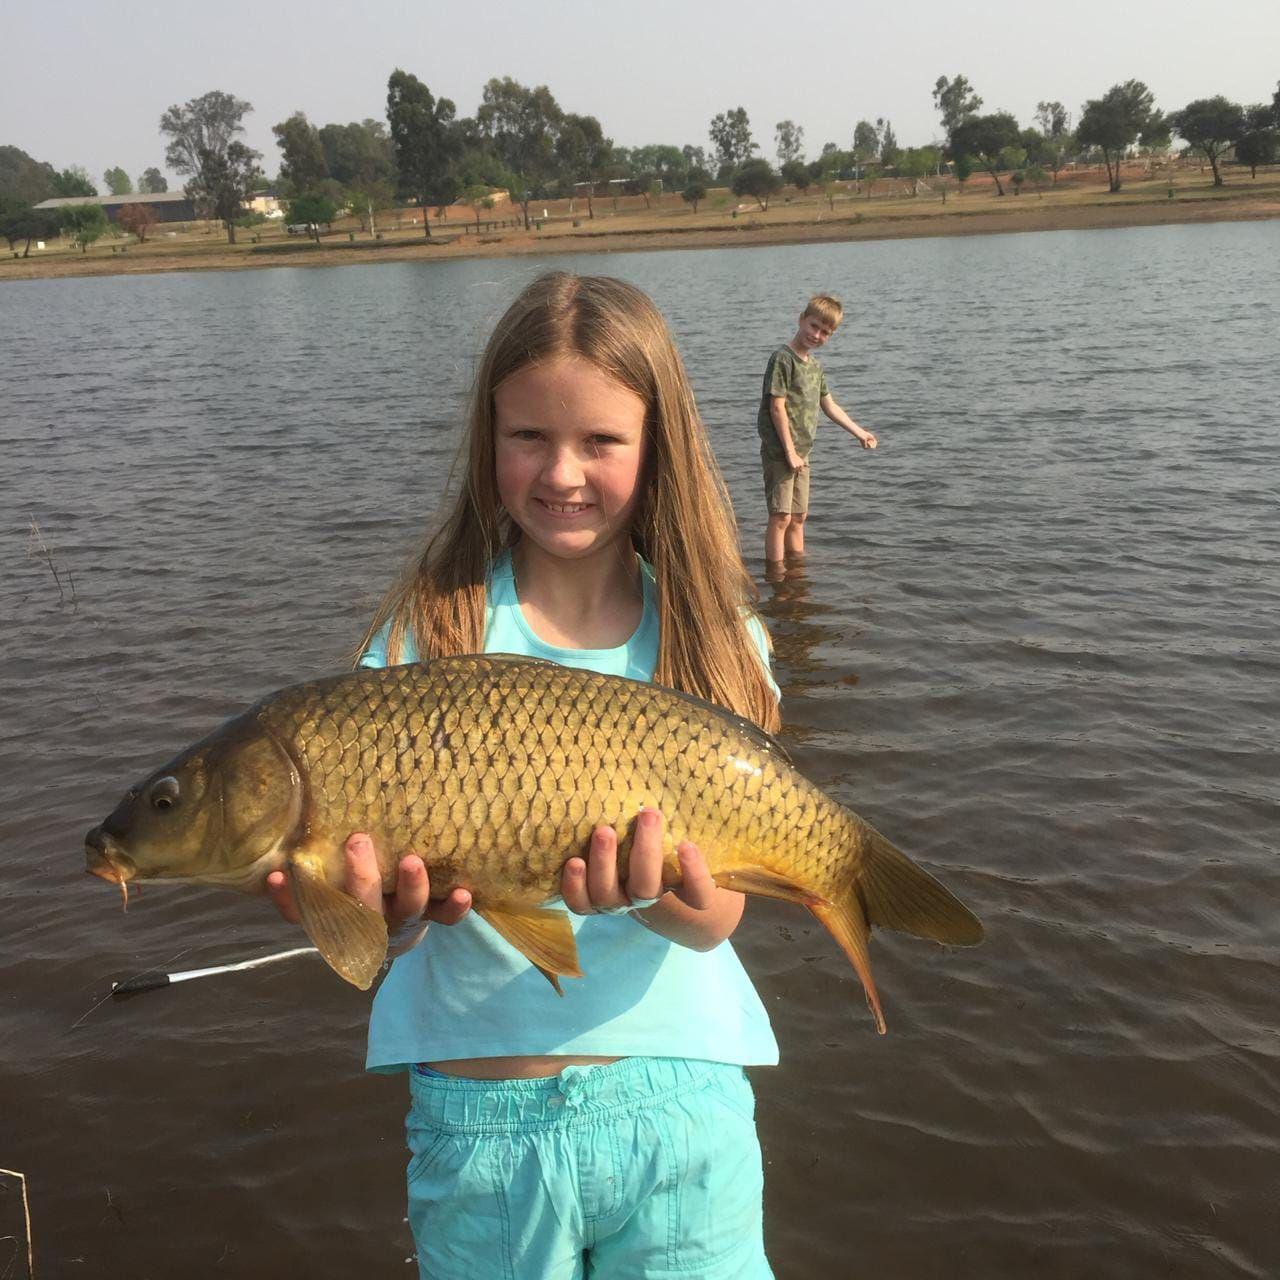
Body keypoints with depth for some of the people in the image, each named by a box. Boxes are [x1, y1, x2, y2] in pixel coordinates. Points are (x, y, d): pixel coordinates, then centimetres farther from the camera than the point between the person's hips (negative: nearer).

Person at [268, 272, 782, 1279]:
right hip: (475, 1111, 0)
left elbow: (716, 918, -11)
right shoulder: (433, 625, -5)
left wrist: (663, 895, -33)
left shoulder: (708, 635, -4)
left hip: (676, 1096, 0)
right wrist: (393, 902, -33)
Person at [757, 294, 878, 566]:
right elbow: (777, 406, -16)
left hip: (801, 452, 9)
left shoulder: (815, 366, 14)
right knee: (781, 516, -8)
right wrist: (790, 451, -17)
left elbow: (829, 405, 24)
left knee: (798, 516, 15)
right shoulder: (783, 358, -12)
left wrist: (860, 433, 26)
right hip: (779, 451, -9)